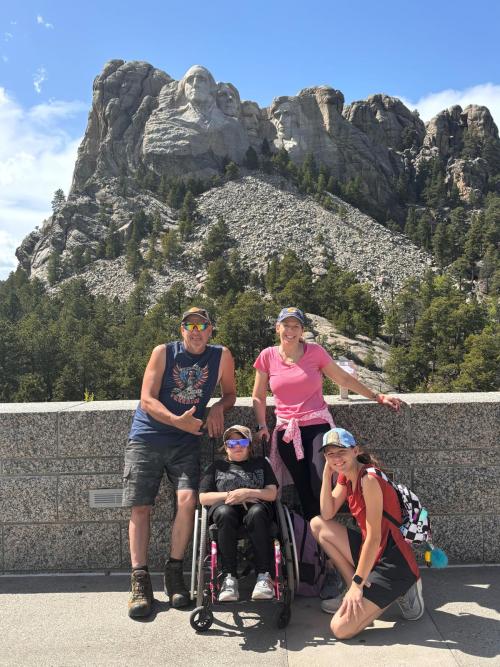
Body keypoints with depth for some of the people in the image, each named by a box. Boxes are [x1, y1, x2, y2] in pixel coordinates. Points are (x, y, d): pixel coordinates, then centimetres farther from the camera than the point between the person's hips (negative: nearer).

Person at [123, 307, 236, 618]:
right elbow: (147, 400, -11)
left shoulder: (222, 356, 0)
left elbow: (230, 394, 13)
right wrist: (178, 420, -26)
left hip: (186, 441, 1)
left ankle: (174, 571, 5)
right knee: (140, 508, -2)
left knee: (188, 500, -16)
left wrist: (218, 408, -9)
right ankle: (140, 580, 9)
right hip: (146, 439, 0)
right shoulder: (163, 353, -5)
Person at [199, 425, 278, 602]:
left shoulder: (260, 463, 25)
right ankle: (229, 577, -36)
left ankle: (264, 576, -36)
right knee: (225, 513, -37)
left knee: (256, 513, -38)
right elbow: (203, 498, 13)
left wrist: (247, 492, -5)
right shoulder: (217, 466, 25)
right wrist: (230, 495, -1)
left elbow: (272, 494, 11)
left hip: (255, 506, 0)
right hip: (224, 506, 0)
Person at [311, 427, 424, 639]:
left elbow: (374, 538, -22)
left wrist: (357, 583, -19)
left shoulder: (369, 479, -22)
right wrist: (327, 474, -6)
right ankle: (356, 593, 8)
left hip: (392, 562, -9)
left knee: (341, 629, -13)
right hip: (371, 552, 9)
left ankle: (398, 591, 4)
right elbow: (327, 515, 2)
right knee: (317, 525, 5)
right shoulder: (345, 476, 5)